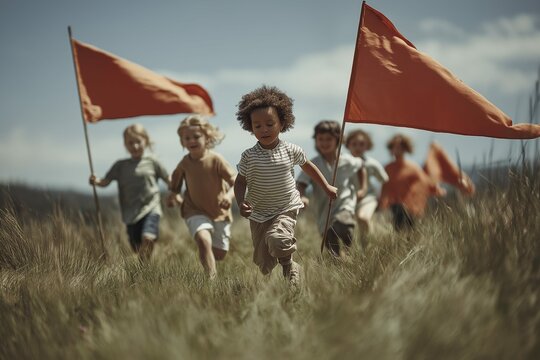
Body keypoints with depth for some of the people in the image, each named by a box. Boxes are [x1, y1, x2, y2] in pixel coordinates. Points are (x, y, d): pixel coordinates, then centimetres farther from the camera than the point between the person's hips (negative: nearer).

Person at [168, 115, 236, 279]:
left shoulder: (216, 160, -17)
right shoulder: (185, 163, -7)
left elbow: (236, 182, -18)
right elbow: (176, 178, 15)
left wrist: (229, 195, -37)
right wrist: (174, 194, -3)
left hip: (220, 212, 0)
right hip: (196, 211, 0)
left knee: (219, 254, 8)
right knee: (204, 240, -29)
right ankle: (212, 277, -22)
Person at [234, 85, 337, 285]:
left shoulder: (290, 151, -6)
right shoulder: (249, 156, -8)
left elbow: (308, 166, 12)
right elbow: (240, 182, -1)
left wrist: (326, 187, 18)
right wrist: (241, 203, -19)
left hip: (285, 210, -1)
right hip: (258, 214, 1)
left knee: (277, 238, -31)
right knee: (263, 264, 4)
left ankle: (289, 266, -2)